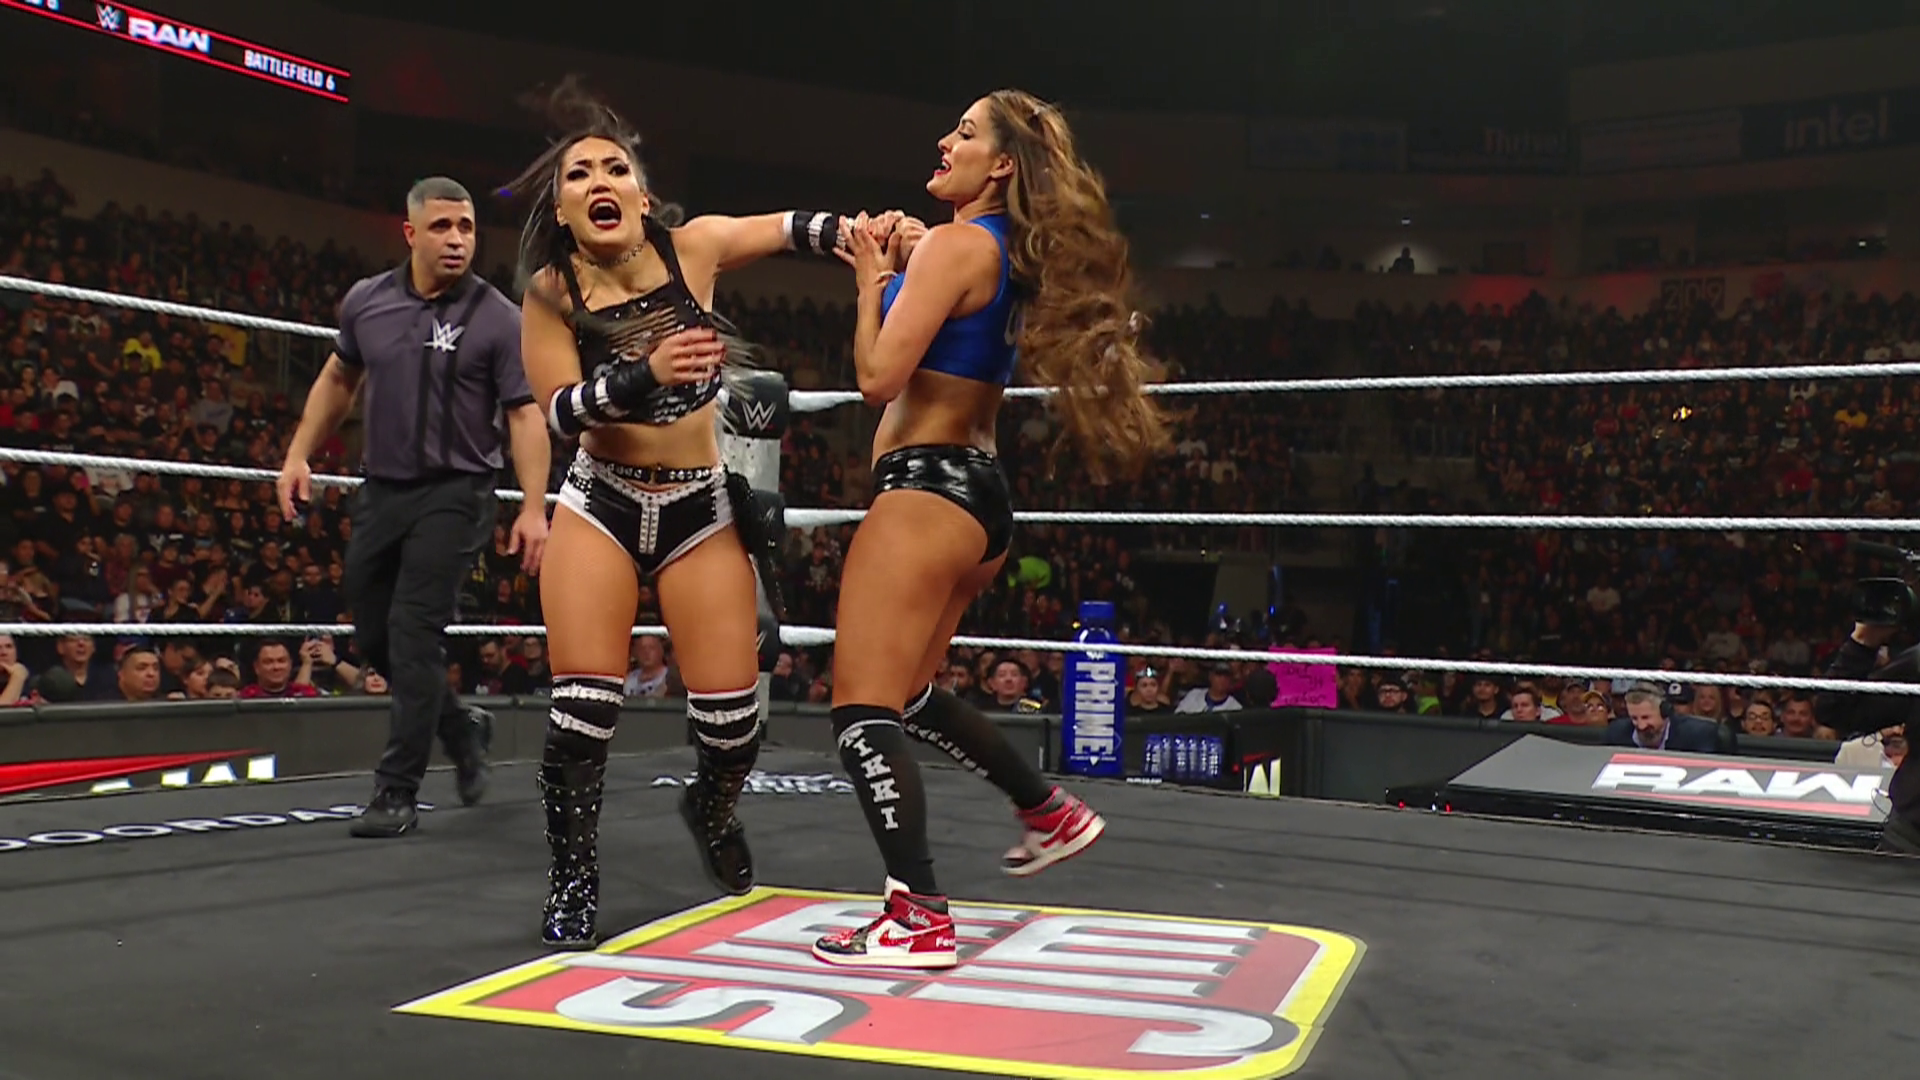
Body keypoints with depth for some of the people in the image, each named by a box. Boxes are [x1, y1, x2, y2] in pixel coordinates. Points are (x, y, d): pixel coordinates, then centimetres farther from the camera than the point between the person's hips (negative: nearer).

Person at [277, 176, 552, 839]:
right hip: (380, 488, 6)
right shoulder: (366, 301, 5)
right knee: (373, 635, 12)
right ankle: (461, 736, 33)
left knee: (414, 634, -10)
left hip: (453, 493, -6)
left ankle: (398, 792, -1)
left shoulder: (498, 318, -9)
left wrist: (534, 508, -19)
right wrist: (300, 455, 16)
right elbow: (338, 379, 20)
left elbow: (525, 414, -11)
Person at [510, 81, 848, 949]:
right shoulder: (550, 291, -7)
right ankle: (573, 881, 14)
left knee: (733, 716, -2)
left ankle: (710, 809, 34)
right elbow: (560, 410, -17)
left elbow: (795, 227, 6)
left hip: (702, 508, 1)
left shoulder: (692, 246, -6)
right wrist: (646, 373, -33)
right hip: (599, 506, -1)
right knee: (583, 707, -9)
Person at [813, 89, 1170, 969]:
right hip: (976, 493, 10)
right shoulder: (1012, 256, 16)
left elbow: (879, 378, -16)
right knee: (907, 693, 23)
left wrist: (873, 279, -2)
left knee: (862, 708, -8)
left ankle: (917, 920, -8)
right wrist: (907, 269, 16)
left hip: (925, 487, -10)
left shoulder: (956, 243, -12)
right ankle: (1051, 813, 32)